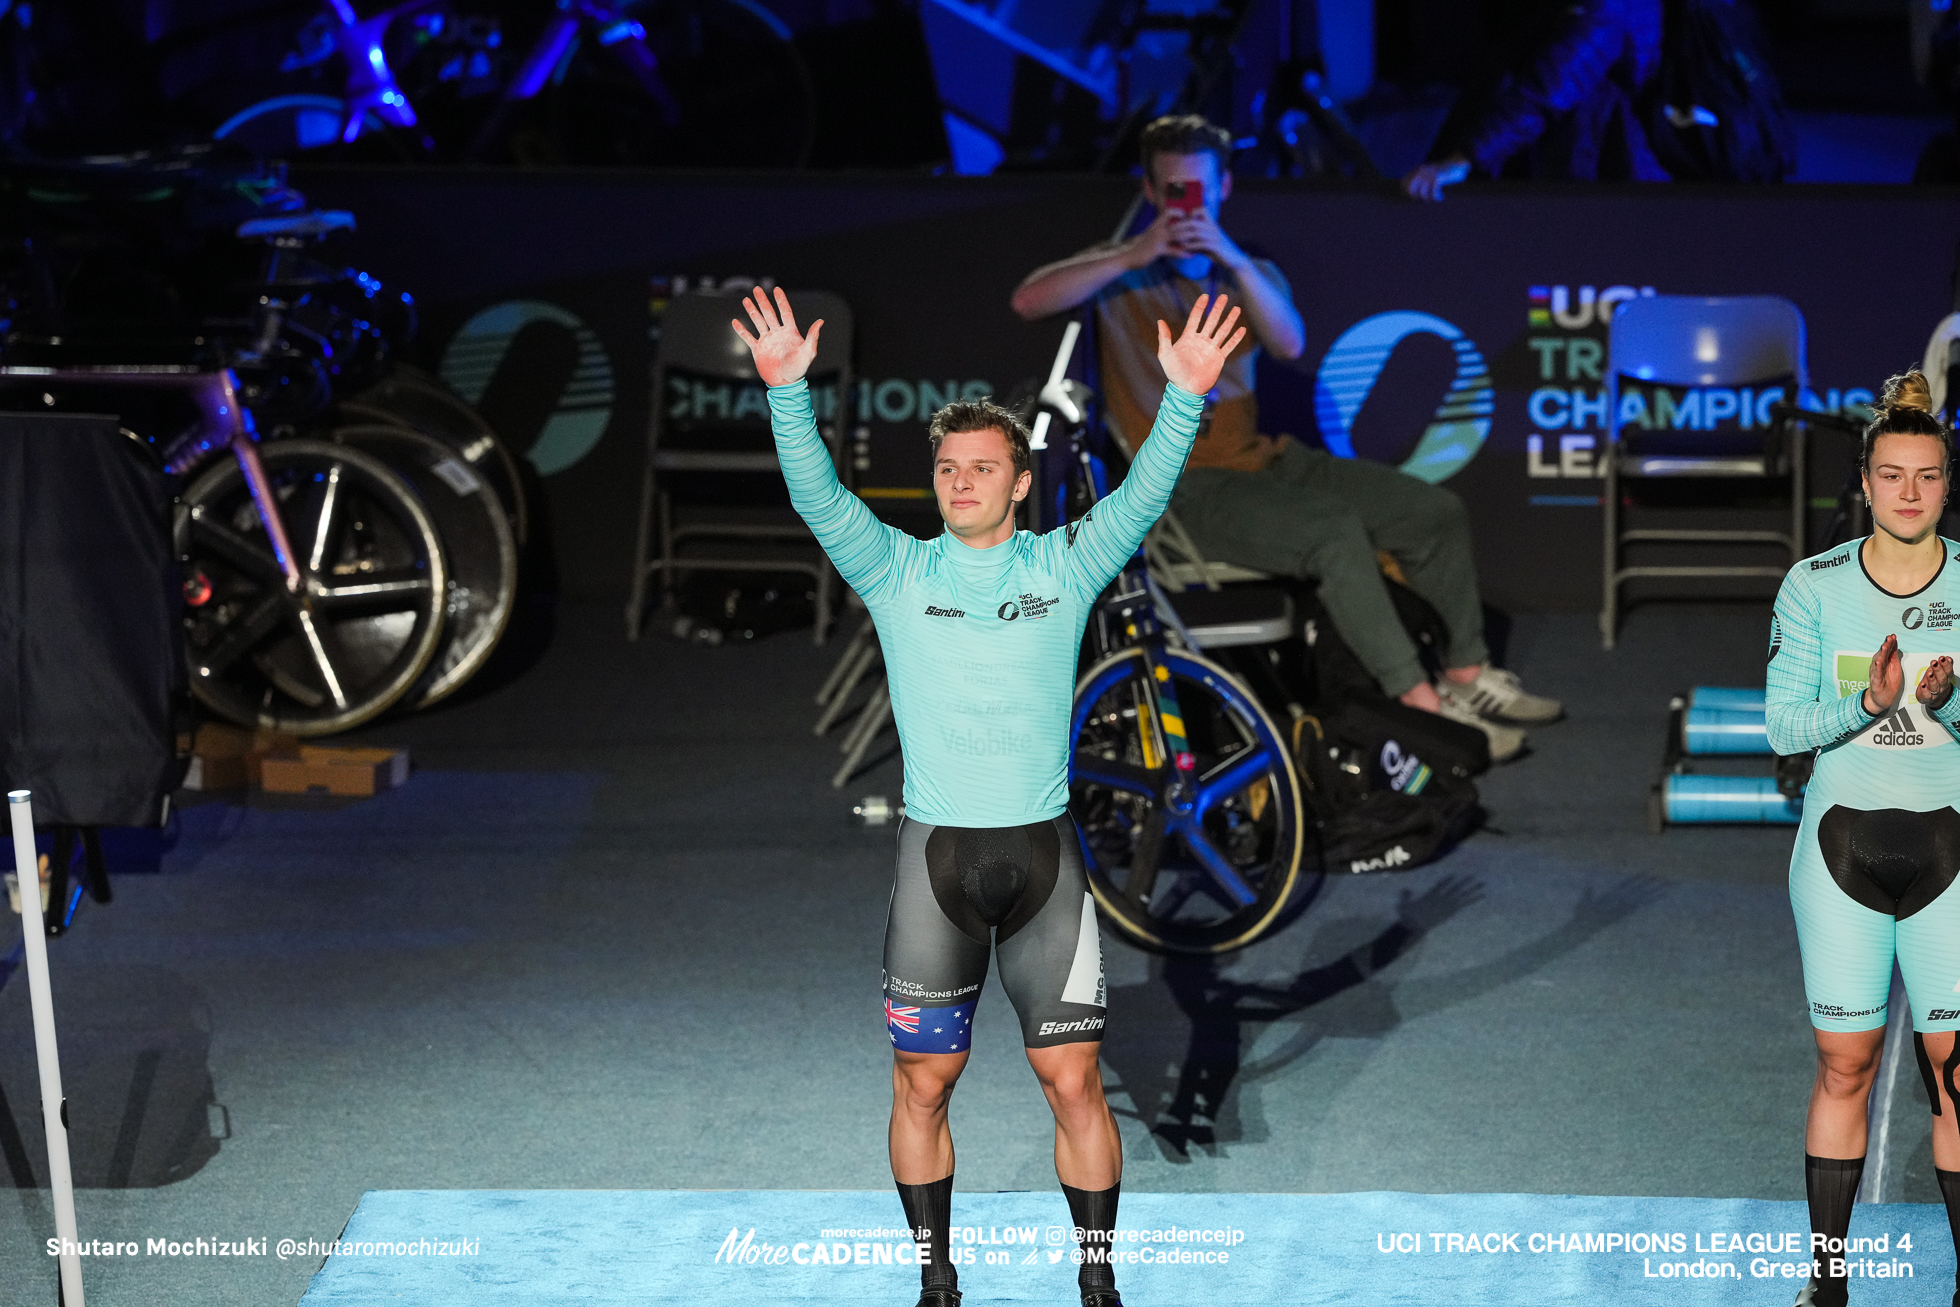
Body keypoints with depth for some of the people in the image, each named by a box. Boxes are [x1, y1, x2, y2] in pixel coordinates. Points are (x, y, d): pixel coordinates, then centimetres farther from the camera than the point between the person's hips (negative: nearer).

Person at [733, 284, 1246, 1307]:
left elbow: (1143, 497, -8)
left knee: (1074, 1082, 0)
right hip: (936, 856, 0)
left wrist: (1184, 398, -22)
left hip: (1044, 855, 0)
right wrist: (787, 391, -24)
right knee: (922, 1085, 5)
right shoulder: (896, 572, 3)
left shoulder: (1065, 566, 4)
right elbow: (818, 497, -10)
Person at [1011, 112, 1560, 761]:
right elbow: (1029, 300, -19)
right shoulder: (1121, 270, 2)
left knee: (1438, 512, -4)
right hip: (1190, 485, -7)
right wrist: (1138, 254, -22)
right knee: (1336, 530, -31)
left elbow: (1289, 343, -6)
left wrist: (1230, 259, -19)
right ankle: (1421, 707, -30)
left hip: (1262, 458, 7)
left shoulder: (1248, 272, 17)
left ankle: (1466, 675, 5)